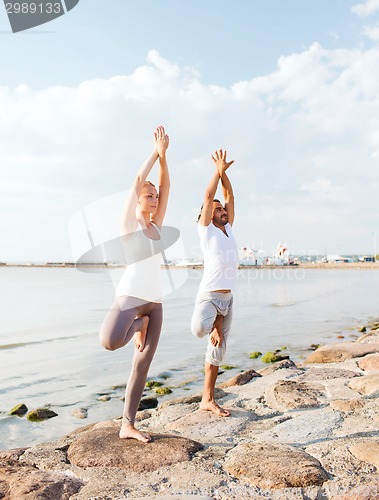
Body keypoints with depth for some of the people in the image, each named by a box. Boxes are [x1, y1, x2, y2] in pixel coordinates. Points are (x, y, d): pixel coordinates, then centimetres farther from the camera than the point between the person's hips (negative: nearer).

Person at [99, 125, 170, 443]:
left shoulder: (156, 226, 15)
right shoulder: (129, 223, 1)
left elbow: (165, 185, 10)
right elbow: (138, 180, -6)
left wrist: (164, 155, 4)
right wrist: (156, 152, 2)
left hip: (155, 300, 6)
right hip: (130, 294, -5)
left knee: (143, 363, 4)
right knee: (110, 341, -33)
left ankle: (128, 425, 14)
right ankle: (136, 325, 3)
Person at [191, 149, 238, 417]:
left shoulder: (228, 229, 17)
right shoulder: (206, 229, 1)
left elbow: (229, 196, 15)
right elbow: (208, 196, -5)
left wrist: (224, 172, 9)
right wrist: (218, 170, 1)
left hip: (228, 297, 6)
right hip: (209, 295, -6)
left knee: (217, 350, 10)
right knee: (199, 329, -36)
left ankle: (208, 400, 20)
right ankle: (212, 322, 2)